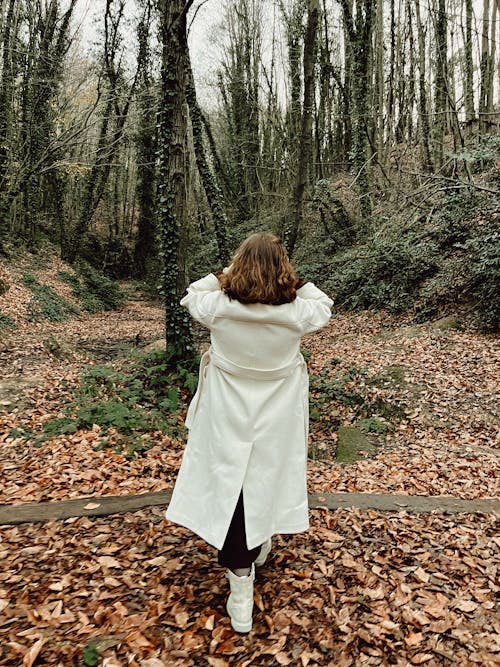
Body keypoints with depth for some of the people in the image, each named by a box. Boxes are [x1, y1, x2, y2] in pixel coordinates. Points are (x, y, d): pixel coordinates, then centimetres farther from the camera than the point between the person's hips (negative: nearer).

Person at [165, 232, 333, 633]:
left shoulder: (218, 308, -16)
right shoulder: (296, 314, -16)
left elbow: (191, 296, 7)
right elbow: (323, 306, 8)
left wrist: (222, 275, 4)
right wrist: (292, 281, 2)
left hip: (228, 420, -1)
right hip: (276, 421, 1)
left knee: (230, 489, 9)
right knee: (266, 480, 22)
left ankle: (241, 591, 13)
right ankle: (261, 543, 49)